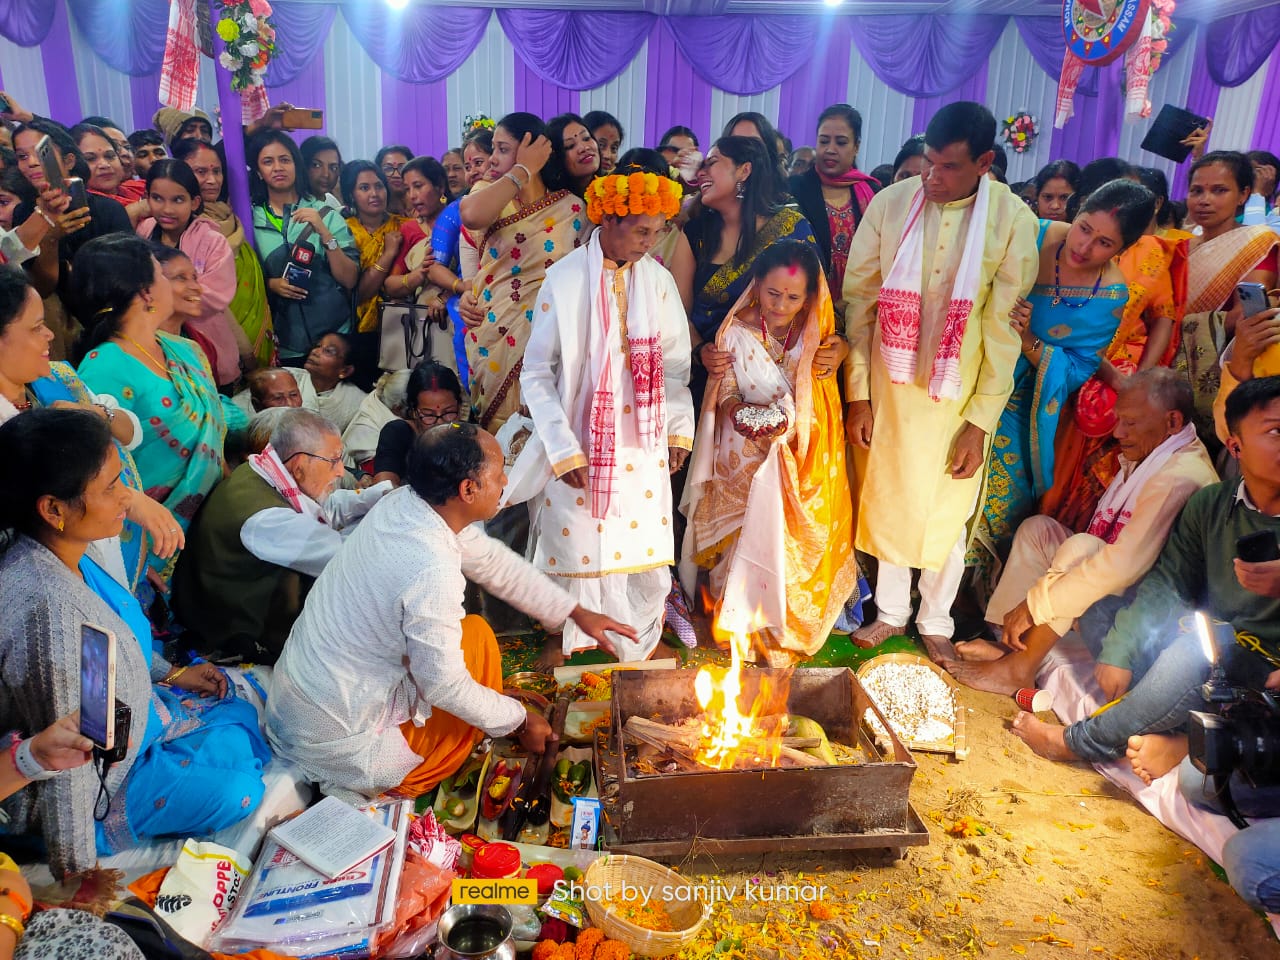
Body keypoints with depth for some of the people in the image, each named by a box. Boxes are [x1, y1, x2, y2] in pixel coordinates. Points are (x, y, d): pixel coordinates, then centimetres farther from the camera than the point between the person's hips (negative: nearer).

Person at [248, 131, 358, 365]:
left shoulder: (327, 215, 0)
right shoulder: (250, 218, 4)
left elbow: (349, 280, -7)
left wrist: (324, 232, -17)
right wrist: (270, 284, -10)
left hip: (331, 341, -1)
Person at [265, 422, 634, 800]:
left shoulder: (403, 501, -6)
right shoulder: (432, 571, -32)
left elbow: (495, 563, 6)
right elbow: (444, 685, -21)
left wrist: (577, 613, 11)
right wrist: (520, 721, -4)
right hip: (334, 737, -8)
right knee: (477, 638, -1)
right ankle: (411, 784, 11)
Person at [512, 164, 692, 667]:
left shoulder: (658, 281, 0)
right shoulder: (564, 279, -10)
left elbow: (675, 364, 9)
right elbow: (536, 374, -7)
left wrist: (679, 431, 3)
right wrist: (563, 449, -11)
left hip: (643, 445, 3)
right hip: (580, 445, -3)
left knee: (645, 546, 8)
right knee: (574, 544, 7)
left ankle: (639, 639, 32)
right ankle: (563, 634, 31)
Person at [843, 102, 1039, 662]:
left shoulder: (1013, 221, -10)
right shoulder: (890, 204, -8)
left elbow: (1004, 327, -8)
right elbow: (859, 300, -4)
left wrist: (981, 421, -9)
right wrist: (857, 393, -6)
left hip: (959, 394, -1)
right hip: (890, 386, 1)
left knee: (947, 511, 11)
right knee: (887, 500, 14)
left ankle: (936, 621, 33)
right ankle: (890, 611, 35)